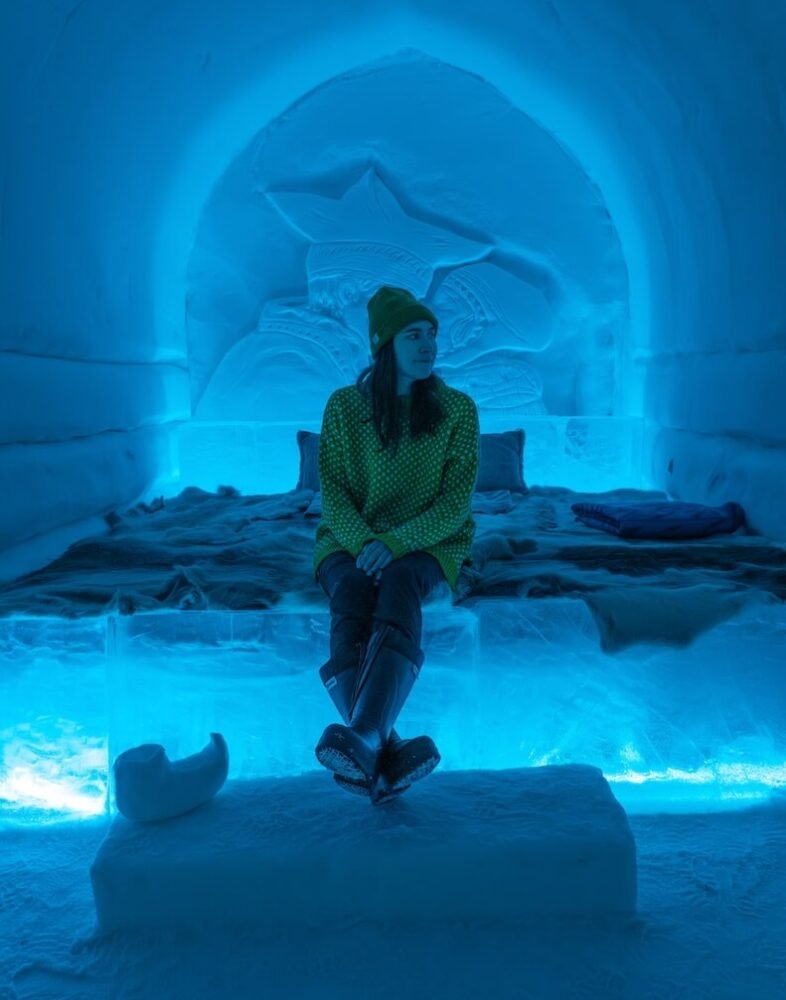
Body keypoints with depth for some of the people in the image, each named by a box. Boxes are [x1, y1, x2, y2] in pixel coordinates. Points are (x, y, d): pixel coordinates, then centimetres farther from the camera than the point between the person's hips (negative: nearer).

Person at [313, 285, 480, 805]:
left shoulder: (457, 408, 2)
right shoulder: (344, 406, 4)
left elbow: (456, 503, -5)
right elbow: (332, 493, -1)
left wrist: (395, 542, -21)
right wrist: (363, 543, -21)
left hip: (428, 543, -1)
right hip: (350, 540, 1)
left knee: (398, 586, -36)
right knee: (352, 594, -34)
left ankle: (364, 741, -56)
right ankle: (388, 754, -49)